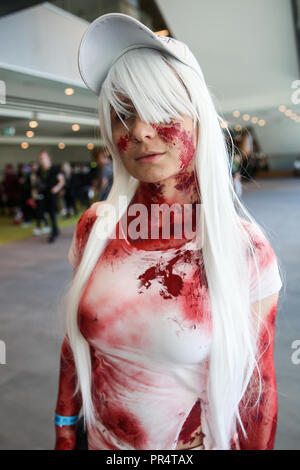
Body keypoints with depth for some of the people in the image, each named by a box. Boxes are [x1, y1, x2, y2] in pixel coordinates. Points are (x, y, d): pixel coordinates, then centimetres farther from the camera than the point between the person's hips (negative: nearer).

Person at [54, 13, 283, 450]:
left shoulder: (246, 248, -22)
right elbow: (75, 346, -1)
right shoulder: (94, 227, -13)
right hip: (100, 440, 3)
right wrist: (64, 437, 4)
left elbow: (257, 386, -11)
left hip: (199, 442, -2)